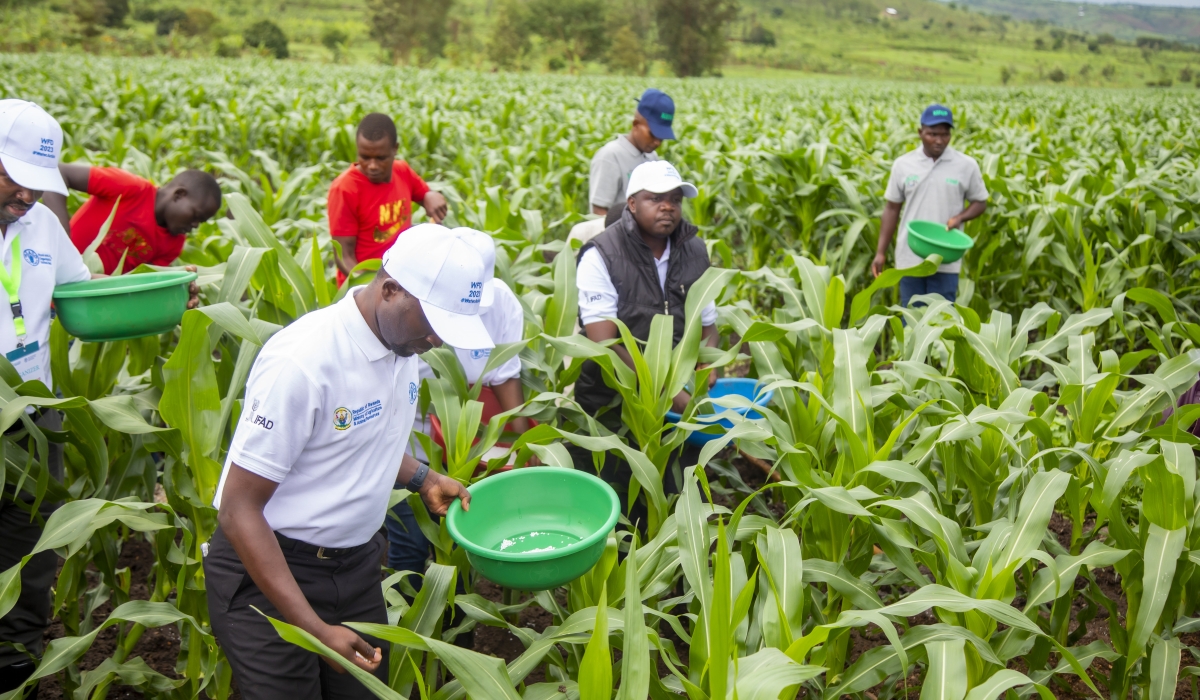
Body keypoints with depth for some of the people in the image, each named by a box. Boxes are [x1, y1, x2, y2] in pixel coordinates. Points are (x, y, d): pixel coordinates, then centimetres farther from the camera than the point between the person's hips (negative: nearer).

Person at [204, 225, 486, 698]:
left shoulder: (401, 342, -3)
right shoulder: (303, 361, -26)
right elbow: (238, 509, -22)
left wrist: (422, 478, -2)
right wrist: (315, 629, -25)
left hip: (357, 565, 7)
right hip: (266, 569, -7)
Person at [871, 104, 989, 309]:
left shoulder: (967, 165, -2)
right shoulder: (902, 164, 2)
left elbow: (980, 202, 8)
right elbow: (892, 208, 8)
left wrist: (960, 217, -14)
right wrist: (881, 252, 4)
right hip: (909, 258, 2)